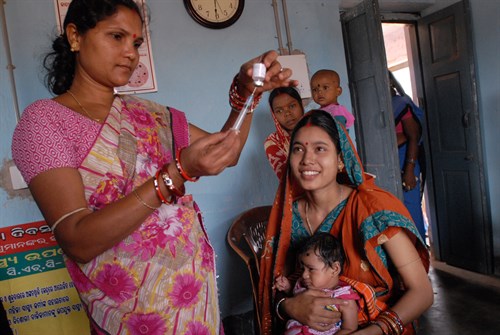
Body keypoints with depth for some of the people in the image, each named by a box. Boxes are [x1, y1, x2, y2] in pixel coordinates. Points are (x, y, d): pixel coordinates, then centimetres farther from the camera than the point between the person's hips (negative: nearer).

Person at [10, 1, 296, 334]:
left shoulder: (146, 112, 7)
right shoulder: (44, 119, -10)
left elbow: (226, 155, 6)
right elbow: (78, 242, -22)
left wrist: (245, 92, -9)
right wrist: (178, 173, -29)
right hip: (132, 306, -5)